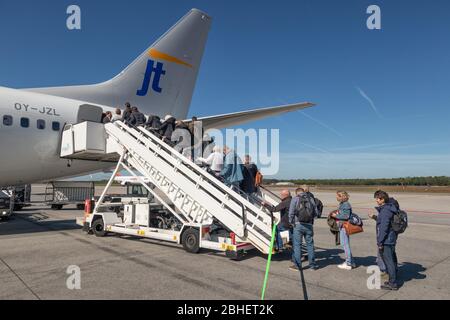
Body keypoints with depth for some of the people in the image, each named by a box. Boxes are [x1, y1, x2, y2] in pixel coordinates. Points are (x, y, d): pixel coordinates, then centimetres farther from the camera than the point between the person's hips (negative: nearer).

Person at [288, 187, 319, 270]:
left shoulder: (295, 199, -2)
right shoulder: (311, 199, 7)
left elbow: (291, 212, -6)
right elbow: (315, 212, 8)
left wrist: (291, 222, 7)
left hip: (298, 225, -3)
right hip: (309, 225, 3)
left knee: (297, 245, 3)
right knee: (310, 244, 12)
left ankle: (297, 265, 6)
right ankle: (312, 264, 19)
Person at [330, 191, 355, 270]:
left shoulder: (346, 205, -15)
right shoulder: (342, 204, 13)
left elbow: (346, 216, -21)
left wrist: (336, 216, -14)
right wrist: (335, 214, 6)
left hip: (345, 226, -10)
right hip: (342, 226, 10)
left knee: (345, 244, -3)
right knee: (344, 244, 15)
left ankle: (348, 264, 6)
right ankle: (350, 262, 25)